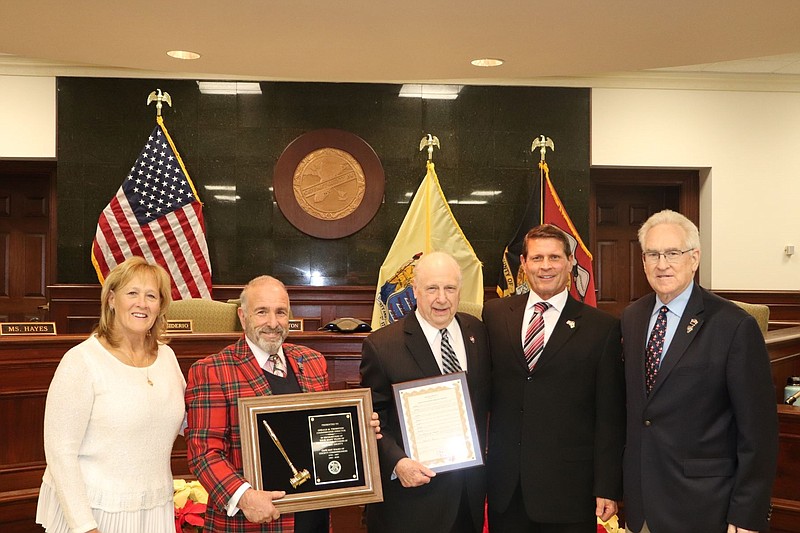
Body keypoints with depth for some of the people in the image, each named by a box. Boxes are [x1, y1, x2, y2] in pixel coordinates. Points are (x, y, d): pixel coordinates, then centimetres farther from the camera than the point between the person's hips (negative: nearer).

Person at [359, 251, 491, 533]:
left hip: (471, 487, 4)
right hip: (411, 490, -4)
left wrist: (483, 452, 2)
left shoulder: (477, 332, 3)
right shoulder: (381, 345, -11)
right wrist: (397, 462, -21)